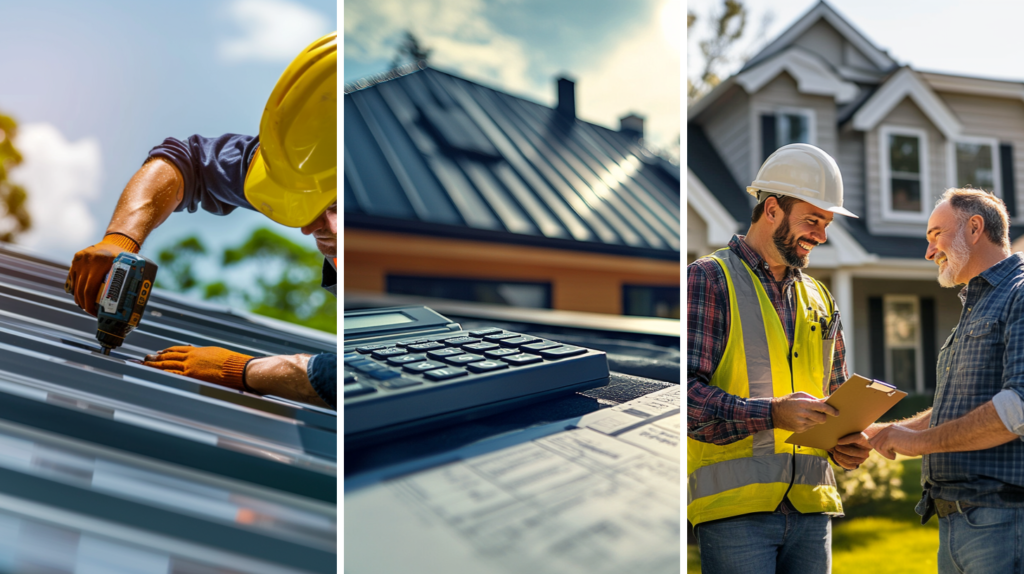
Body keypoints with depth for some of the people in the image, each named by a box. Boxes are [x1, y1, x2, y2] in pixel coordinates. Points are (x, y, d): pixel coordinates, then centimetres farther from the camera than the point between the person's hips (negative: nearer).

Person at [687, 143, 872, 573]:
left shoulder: (818, 299, 19)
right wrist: (771, 413, -22)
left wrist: (849, 445, 4)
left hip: (810, 506, 6)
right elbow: (686, 390, -12)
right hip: (735, 506, -6)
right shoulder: (708, 279, -2)